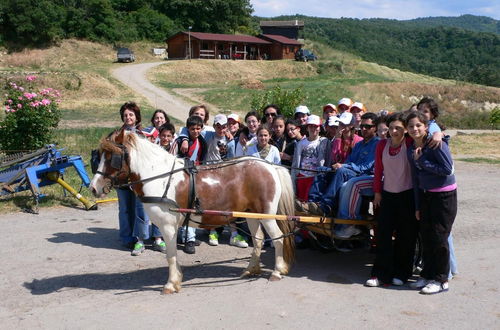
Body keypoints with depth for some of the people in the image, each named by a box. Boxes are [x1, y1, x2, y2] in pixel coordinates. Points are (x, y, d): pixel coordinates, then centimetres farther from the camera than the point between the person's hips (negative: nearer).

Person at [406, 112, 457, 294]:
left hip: (444, 195, -6)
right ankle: (427, 274, 23)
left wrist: (422, 161, -17)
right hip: (425, 195, 6)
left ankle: (441, 280, 9)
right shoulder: (411, 150, 5)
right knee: (426, 236, 10)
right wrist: (417, 206, 12)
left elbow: (447, 169, -21)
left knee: (439, 237, -3)